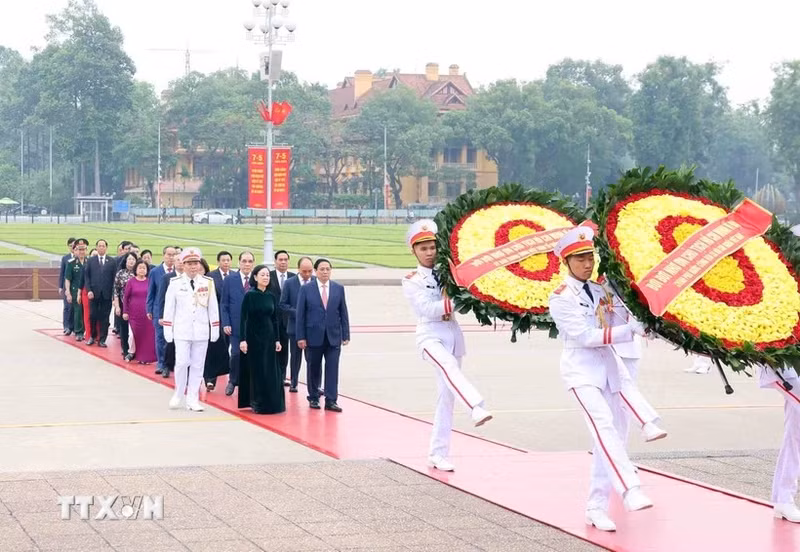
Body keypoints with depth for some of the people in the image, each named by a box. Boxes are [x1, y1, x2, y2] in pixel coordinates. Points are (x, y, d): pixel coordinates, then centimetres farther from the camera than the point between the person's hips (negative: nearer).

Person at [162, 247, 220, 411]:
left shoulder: (208, 282, 1)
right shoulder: (175, 283, -1)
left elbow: (213, 307, 6)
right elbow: (169, 307, 2)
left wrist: (215, 329, 5)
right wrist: (167, 329, 1)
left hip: (201, 331, 2)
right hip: (182, 330, -1)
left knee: (197, 365, 4)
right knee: (182, 362, -7)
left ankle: (192, 399, 11)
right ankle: (178, 394, 14)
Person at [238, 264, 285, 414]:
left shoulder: (271, 296, 6)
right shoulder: (249, 295, -8)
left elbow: (275, 319, 9)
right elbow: (243, 319, -10)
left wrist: (277, 340, 4)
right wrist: (243, 340, -17)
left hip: (269, 337, 5)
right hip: (253, 337, -5)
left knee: (271, 372, 5)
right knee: (256, 371, 0)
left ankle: (271, 403, 13)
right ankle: (258, 404, 8)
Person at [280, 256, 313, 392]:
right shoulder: (290, 283, -2)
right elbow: (283, 304, -2)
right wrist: (297, 313, -14)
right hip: (295, 325, 1)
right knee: (295, 357, 13)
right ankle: (293, 383, 26)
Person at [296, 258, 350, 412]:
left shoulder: (339, 289, 6)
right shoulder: (306, 289, 0)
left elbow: (343, 313, 7)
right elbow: (300, 314, -2)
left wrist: (346, 335, 2)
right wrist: (301, 337, -7)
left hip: (333, 337, 1)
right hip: (314, 336, -1)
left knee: (332, 369, -5)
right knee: (314, 369, 8)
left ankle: (331, 401, -3)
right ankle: (314, 398, 22)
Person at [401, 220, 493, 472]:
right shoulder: (412, 281, 3)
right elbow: (426, 308, -12)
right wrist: (452, 303, -22)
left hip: (453, 335, 5)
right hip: (430, 335, -5)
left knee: (447, 396, 4)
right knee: (449, 366, -36)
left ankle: (438, 454, 11)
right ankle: (477, 408, -58)